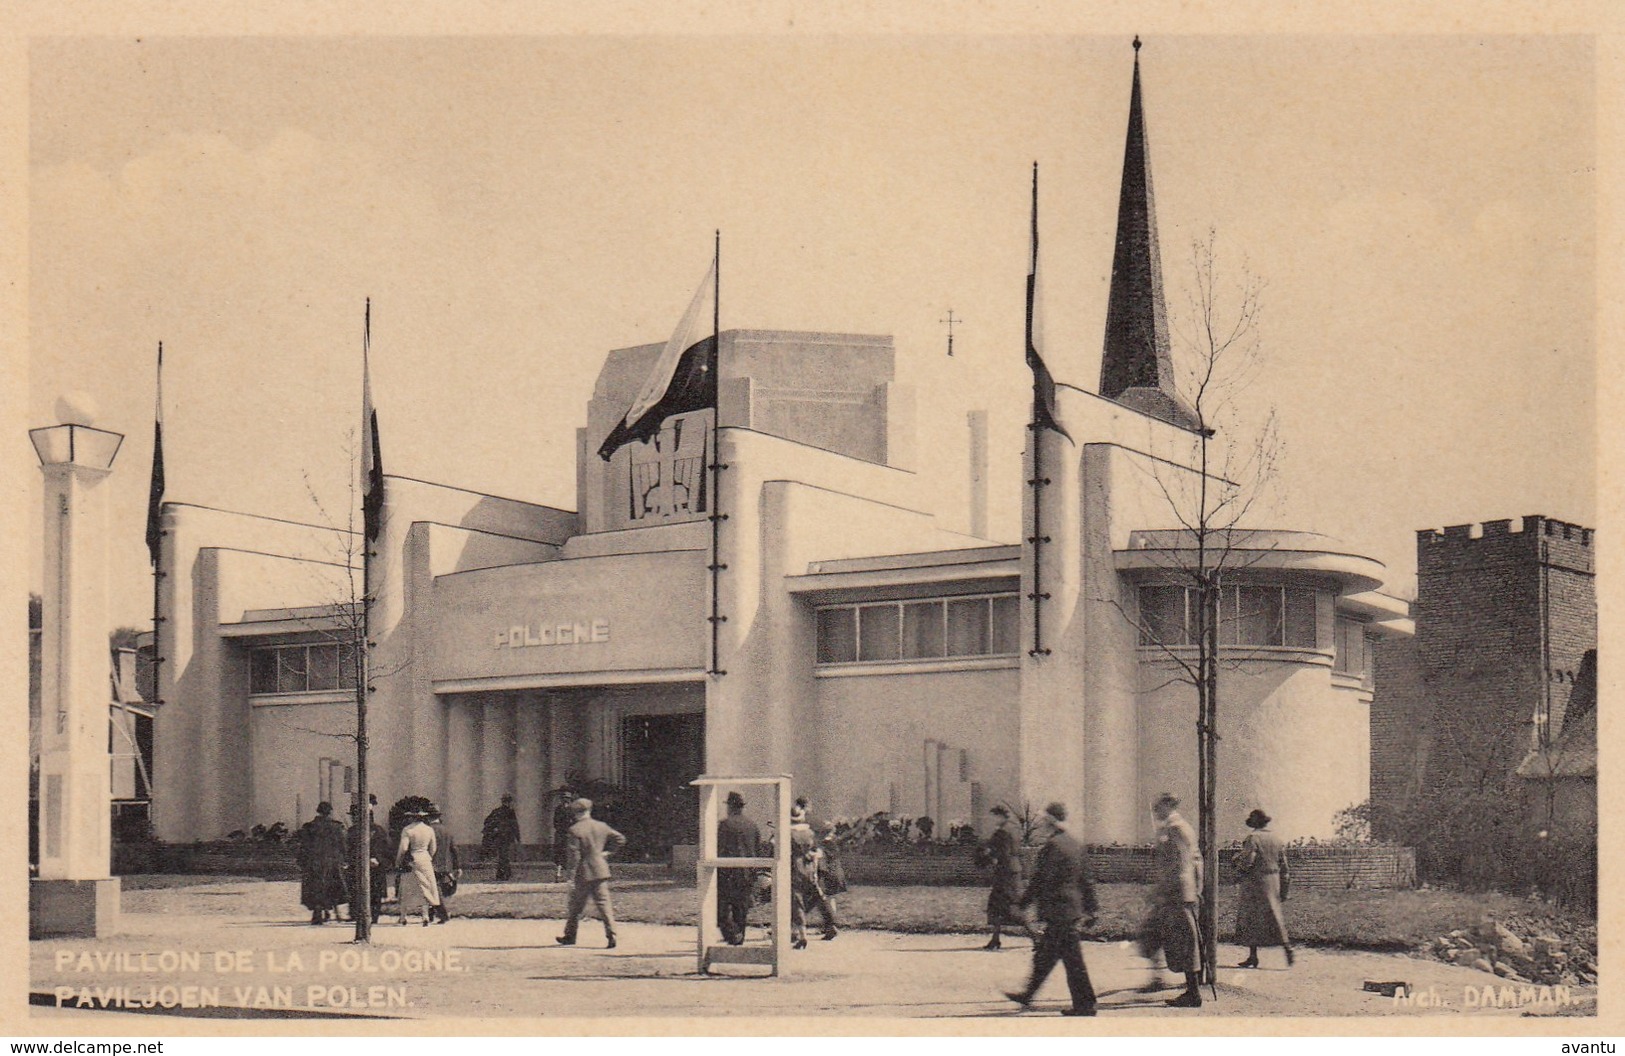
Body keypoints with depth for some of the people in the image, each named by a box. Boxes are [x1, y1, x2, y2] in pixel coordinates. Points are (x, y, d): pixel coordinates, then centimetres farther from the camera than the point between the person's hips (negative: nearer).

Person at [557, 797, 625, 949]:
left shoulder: (575, 830, -11)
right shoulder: (601, 826, 6)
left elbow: (573, 853, -14)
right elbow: (620, 838, 11)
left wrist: (572, 871, -8)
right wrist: (607, 852, 11)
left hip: (583, 874, -4)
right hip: (601, 872, 4)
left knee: (576, 905, 10)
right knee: (603, 903, 0)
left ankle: (570, 935, 21)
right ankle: (611, 935, -12)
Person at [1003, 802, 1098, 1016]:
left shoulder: (1053, 846, -16)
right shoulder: (1076, 844, 12)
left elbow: (1041, 880, -16)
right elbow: (1087, 880, 15)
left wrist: (1023, 902, -7)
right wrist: (1090, 909, 20)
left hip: (1057, 910, -9)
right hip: (1073, 909, 9)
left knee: (1072, 958, -5)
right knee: (1044, 954, 18)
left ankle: (1085, 1004, -1)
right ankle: (1028, 995, 28)